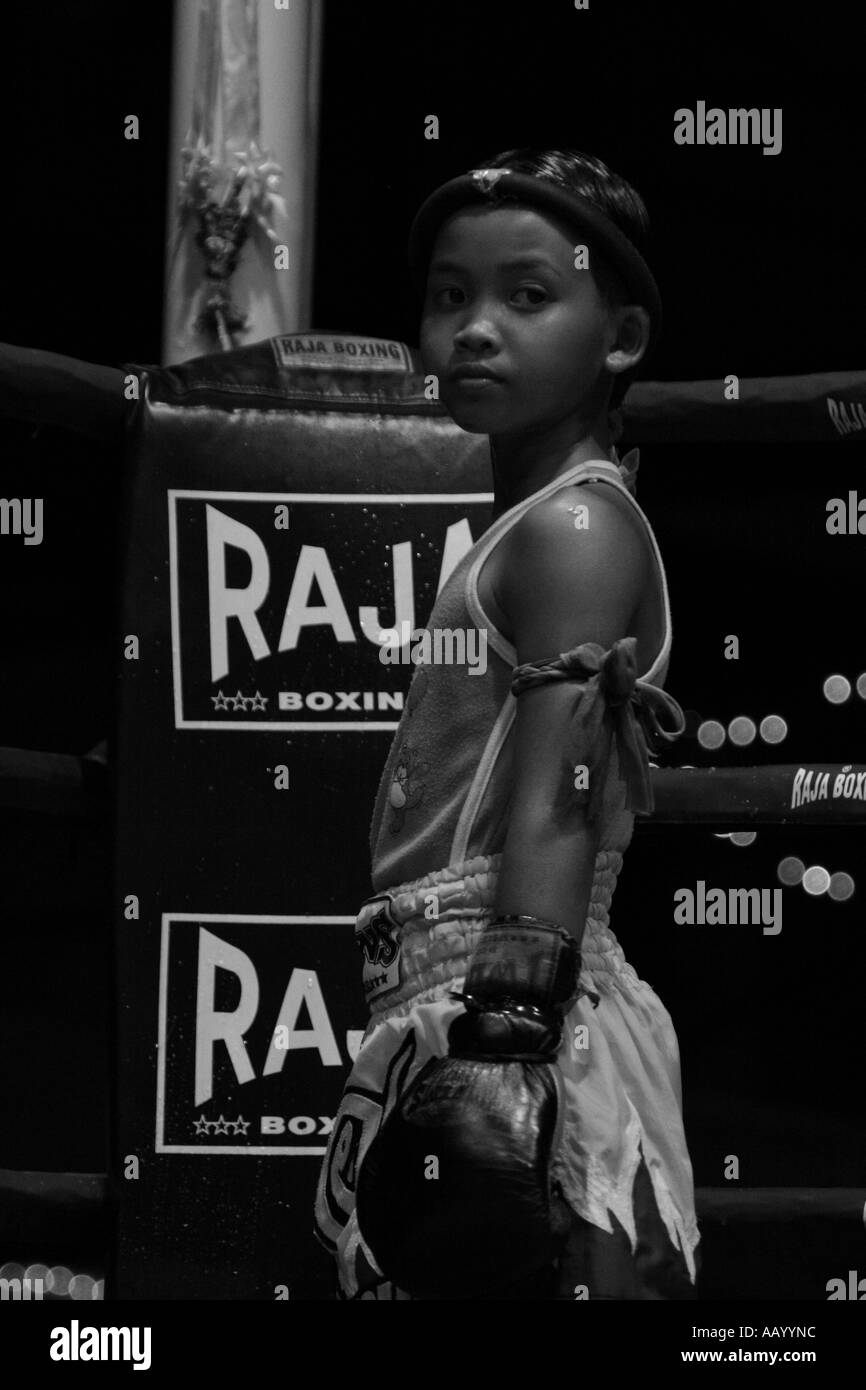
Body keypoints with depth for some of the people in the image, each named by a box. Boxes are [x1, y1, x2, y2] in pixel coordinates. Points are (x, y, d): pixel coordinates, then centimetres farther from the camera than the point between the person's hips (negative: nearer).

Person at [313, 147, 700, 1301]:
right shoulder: (536, 526, 20)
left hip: (506, 1043, -10)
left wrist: (504, 1026, -24)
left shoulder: (574, 530, -9)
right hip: (455, 1024, 10)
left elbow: (554, 816, -18)